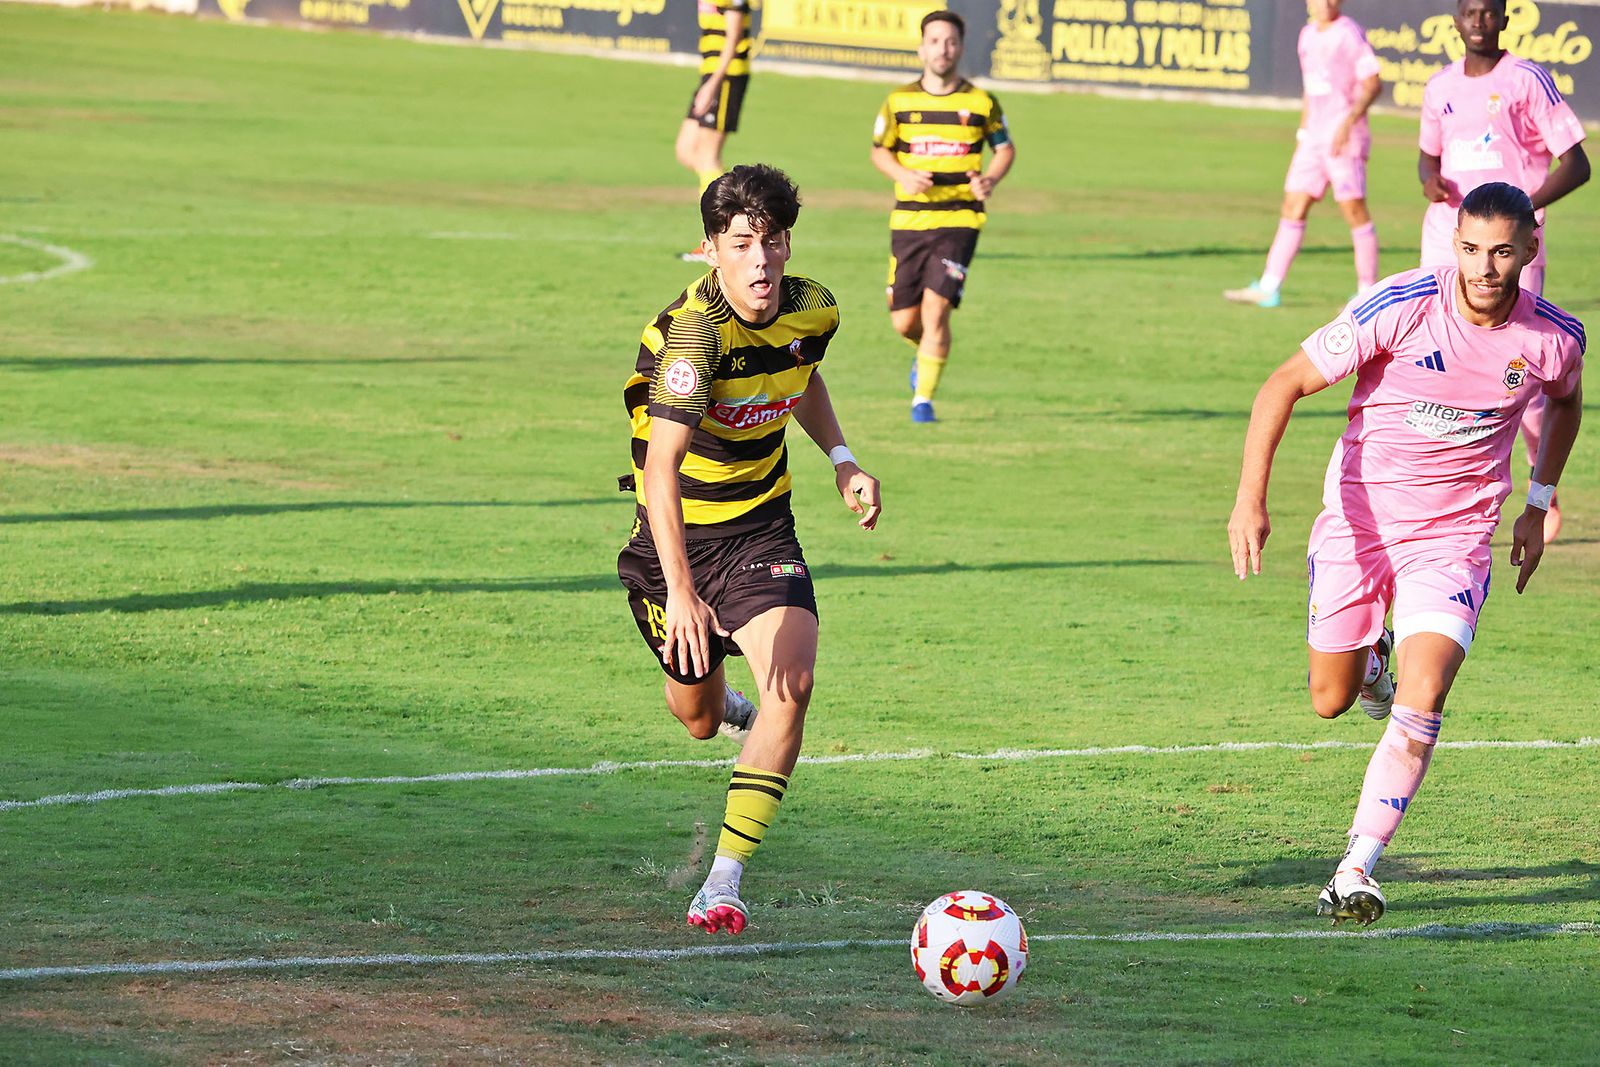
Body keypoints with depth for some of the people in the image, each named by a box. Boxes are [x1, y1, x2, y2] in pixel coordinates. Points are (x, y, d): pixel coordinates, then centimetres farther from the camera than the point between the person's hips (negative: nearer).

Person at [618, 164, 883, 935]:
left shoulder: (811, 312, -9)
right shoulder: (694, 331, -30)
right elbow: (661, 467, -40)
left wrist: (841, 458, 2)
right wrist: (679, 592, -50)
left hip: (760, 529, 3)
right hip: (677, 534, -3)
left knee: (791, 684, -22)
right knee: (697, 720, 14)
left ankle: (723, 885, -18)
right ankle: (722, 703, 56)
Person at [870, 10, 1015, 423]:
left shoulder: (982, 103, 0)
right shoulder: (899, 102, 2)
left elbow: (1005, 148, 13)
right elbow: (880, 150, 13)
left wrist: (990, 179, -7)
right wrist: (903, 175, -8)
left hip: (959, 221, -2)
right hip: (909, 218, 2)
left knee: (935, 310, -15)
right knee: (904, 321, 4)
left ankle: (923, 399, -3)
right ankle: (928, 351, 40)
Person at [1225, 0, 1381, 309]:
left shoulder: (1350, 34, -8)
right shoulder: (1308, 35, 15)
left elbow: (1372, 84, -13)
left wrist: (1348, 122, -22)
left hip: (1345, 139, -7)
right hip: (1314, 138, 7)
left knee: (1354, 209, -6)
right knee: (1293, 207, 4)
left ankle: (1367, 291, 3)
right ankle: (1268, 289, 4)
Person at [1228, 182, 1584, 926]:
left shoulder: (1554, 339, -10)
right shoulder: (1403, 306, -20)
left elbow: (1565, 402, 17)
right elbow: (1286, 384, -15)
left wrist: (1539, 504, 16)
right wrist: (1251, 496, -25)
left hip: (1454, 535, 0)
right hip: (1357, 520, 0)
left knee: (1422, 702, -20)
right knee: (1331, 701, 12)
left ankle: (1356, 870, -15)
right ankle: (1372, 656, 48)